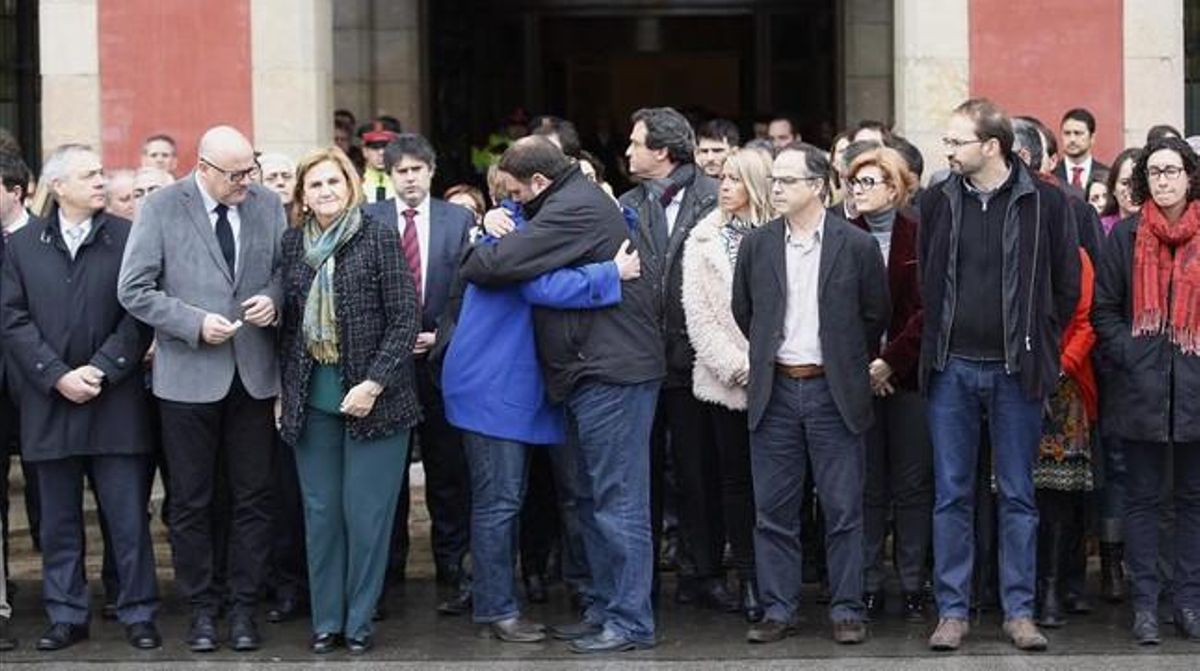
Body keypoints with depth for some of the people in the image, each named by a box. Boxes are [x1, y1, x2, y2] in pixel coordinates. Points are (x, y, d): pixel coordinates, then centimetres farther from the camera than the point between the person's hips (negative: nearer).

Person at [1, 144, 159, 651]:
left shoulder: (128, 238, 0)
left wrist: (102, 369, -11)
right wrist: (57, 376, -10)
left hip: (115, 401, -2)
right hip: (50, 403, 2)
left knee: (128, 515, 1)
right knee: (59, 519, 9)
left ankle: (138, 614, 10)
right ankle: (66, 615, 18)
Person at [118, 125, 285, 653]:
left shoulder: (267, 204, 3)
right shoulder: (161, 208, -6)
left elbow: (286, 269, 14)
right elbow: (134, 290, -6)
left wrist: (273, 298, -8)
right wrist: (195, 324, -15)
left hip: (254, 373, 3)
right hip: (189, 376, -2)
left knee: (253, 497, 7)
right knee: (190, 501, 7)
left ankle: (244, 606, 18)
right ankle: (201, 607, 19)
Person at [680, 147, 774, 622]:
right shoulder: (704, 241, 8)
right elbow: (697, 315, 3)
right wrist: (735, 366, -7)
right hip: (725, 382, 2)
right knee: (735, 479, 5)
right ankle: (749, 579, 10)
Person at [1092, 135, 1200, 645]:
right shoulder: (1126, 236, 3)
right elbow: (1104, 309, 4)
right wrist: (1129, 356, -8)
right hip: (1142, 388, -1)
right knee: (1142, 498, 4)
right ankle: (1144, 606, 9)